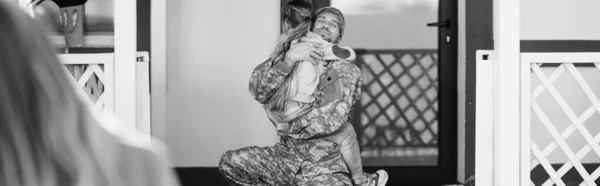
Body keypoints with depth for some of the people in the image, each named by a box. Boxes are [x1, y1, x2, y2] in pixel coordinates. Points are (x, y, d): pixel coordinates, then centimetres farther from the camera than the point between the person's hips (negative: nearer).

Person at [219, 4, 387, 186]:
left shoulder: (347, 70, 2)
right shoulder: (294, 60, 9)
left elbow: (333, 118, -15)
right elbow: (258, 91, -12)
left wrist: (286, 126, -10)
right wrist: (287, 60, -26)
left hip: (327, 165, -4)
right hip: (287, 157, 4)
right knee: (229, 163, -13)